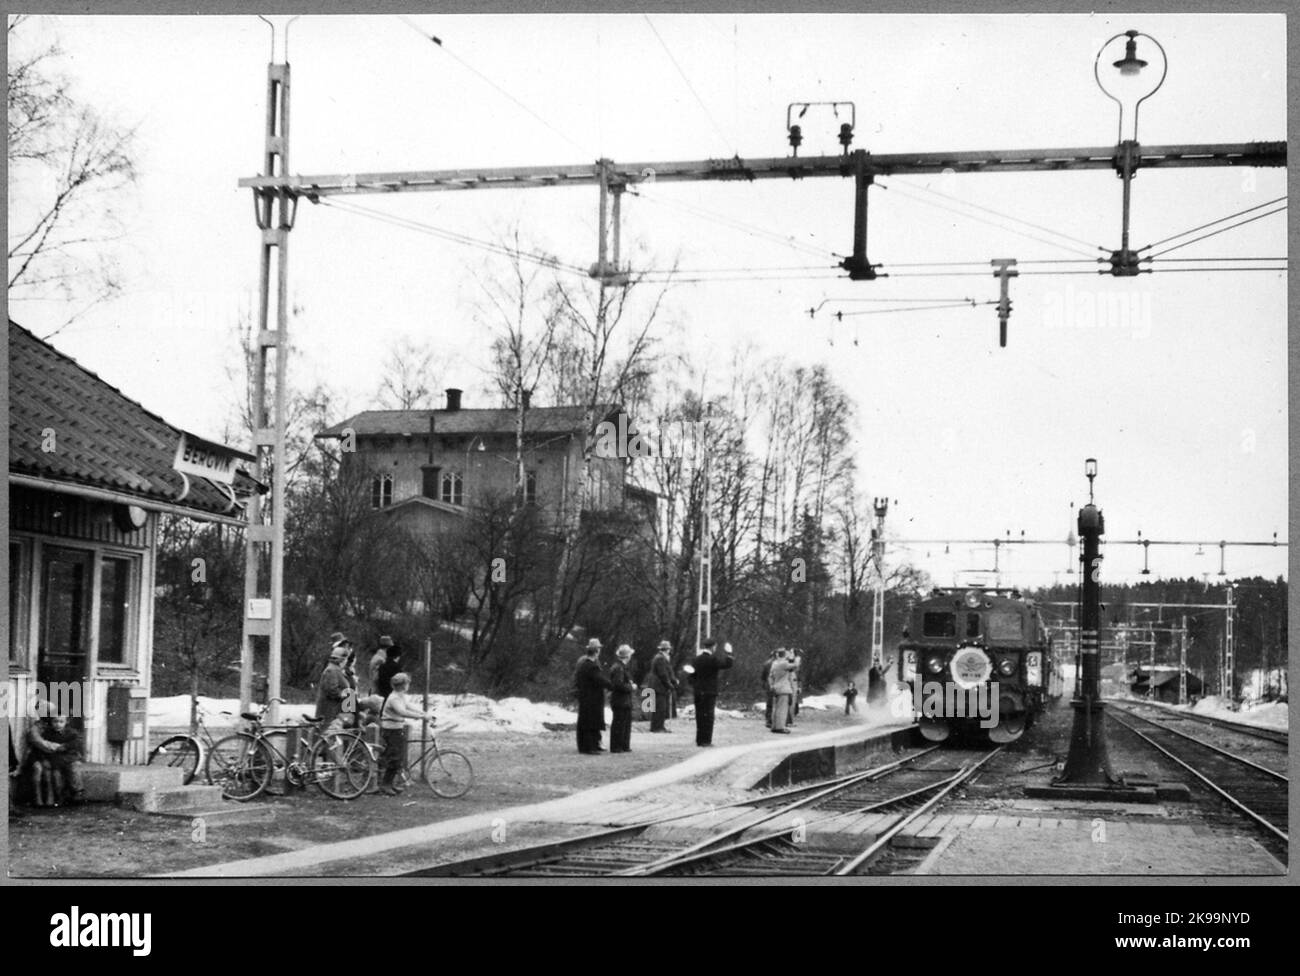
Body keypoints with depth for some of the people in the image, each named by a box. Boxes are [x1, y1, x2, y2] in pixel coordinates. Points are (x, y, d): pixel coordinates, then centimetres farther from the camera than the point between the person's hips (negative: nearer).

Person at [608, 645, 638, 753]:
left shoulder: (623, 667, 14)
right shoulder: (618, 668, -18)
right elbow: (619, 685, -25)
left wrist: (631, 685, 9)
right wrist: (631, 687, -14)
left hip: (625, 701, 10)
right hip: (620, 701, -10)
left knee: (626, 723, 14)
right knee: (619, 724, -4)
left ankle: (624, 746, 21)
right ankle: (616, 747, 1)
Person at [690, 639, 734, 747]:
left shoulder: (696, 659, 7)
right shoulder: (712, 659, -12)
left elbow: (691, 676, 9)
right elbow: (727, 664, -17)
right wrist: (727, 653, -4)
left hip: (698, 692, 6)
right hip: (710, 692, -6)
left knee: (700, 716, 10)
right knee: (708, 716, -3)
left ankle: (699, 740, 13)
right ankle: (706, 740, -5)